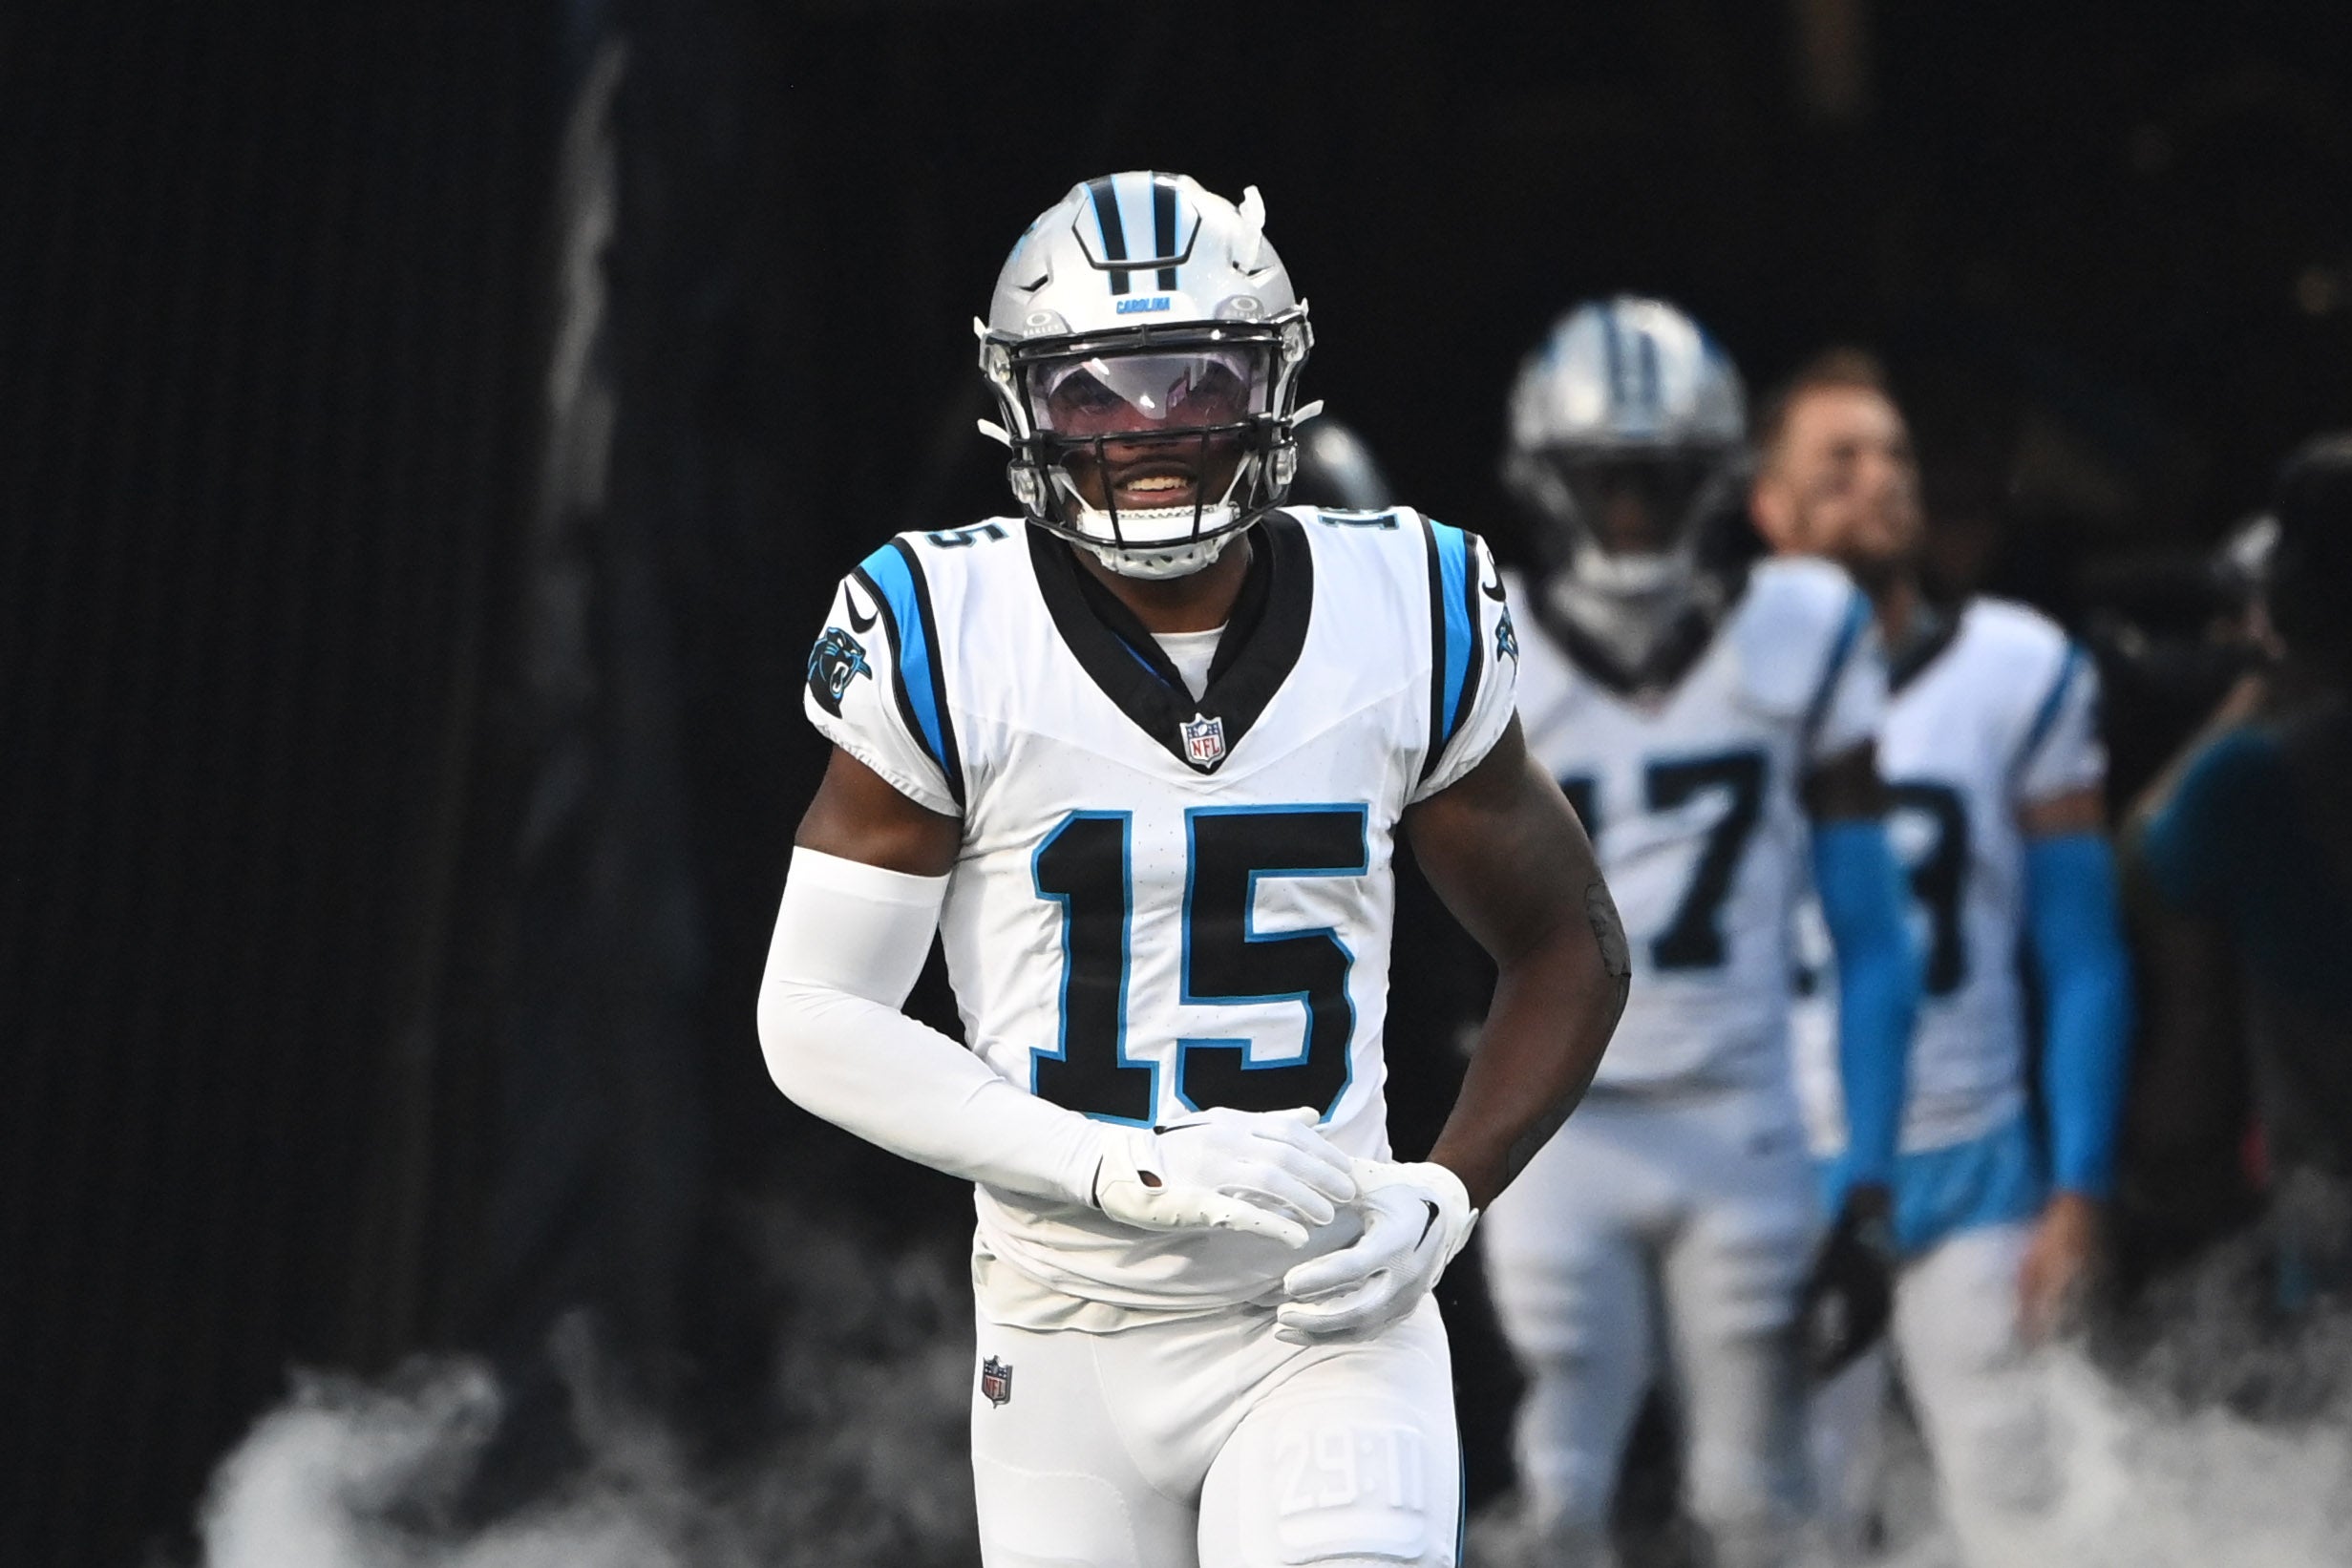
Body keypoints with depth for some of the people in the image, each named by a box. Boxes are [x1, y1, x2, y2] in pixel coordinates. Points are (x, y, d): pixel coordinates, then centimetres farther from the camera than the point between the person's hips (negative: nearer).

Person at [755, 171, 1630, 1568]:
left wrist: (1446, 1197, -5)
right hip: (1072, 1336, 0)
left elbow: (1570, 954, 12)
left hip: (1332, 1324, 0)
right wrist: (1134, 1170, -16)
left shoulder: (1404, 620, -1)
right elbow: (818, 1021, -6)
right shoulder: (949, 642, -7)